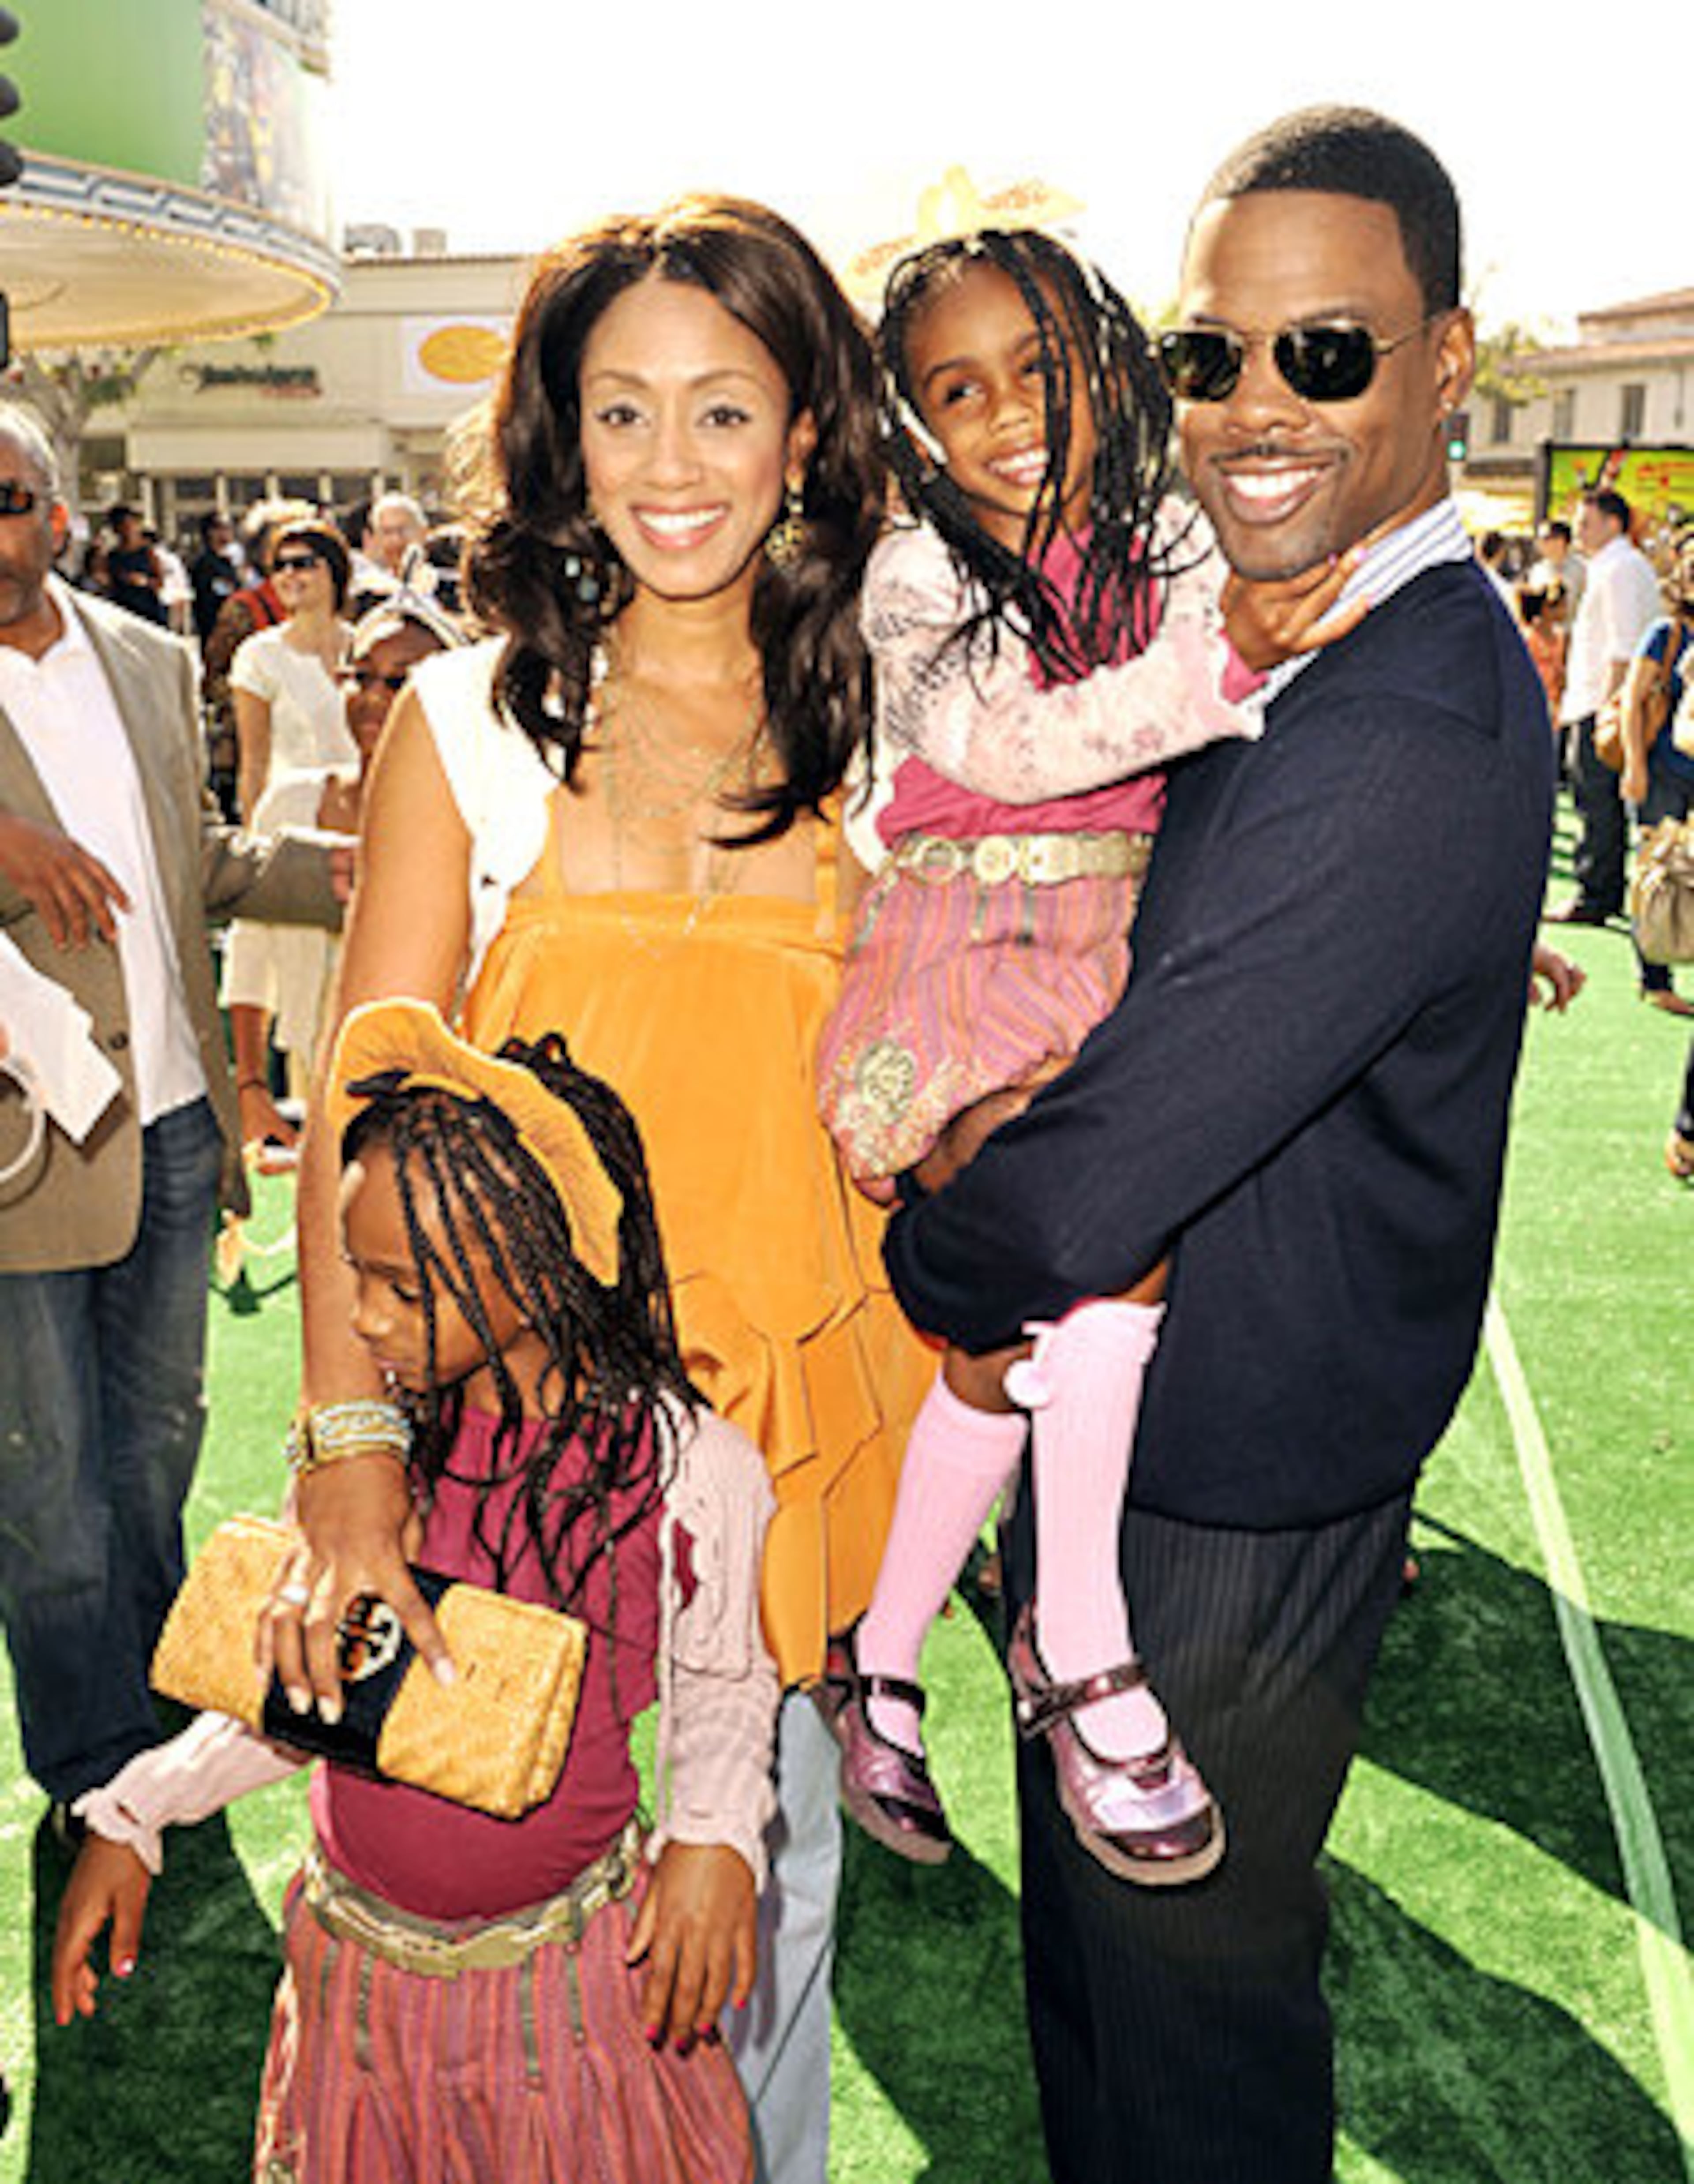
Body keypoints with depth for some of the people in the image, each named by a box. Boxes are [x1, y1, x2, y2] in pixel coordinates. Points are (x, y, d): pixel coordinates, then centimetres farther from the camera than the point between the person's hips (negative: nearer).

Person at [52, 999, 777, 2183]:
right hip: (357, 1952, 3)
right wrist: (133, 1815, 3)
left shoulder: (687, 1467, -18)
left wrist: (716, 1832, -19)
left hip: (570, 1977, -3)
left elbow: (720, 1686, -3)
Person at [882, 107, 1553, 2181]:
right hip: (1118, 1441, 9)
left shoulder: (1400, 742, -30)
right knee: (1085, 1954, 28)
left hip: (1225, 1535, -9)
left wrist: (921, 1259, -10)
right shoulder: (1296, 642, 4)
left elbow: (1072, 1206, -31)